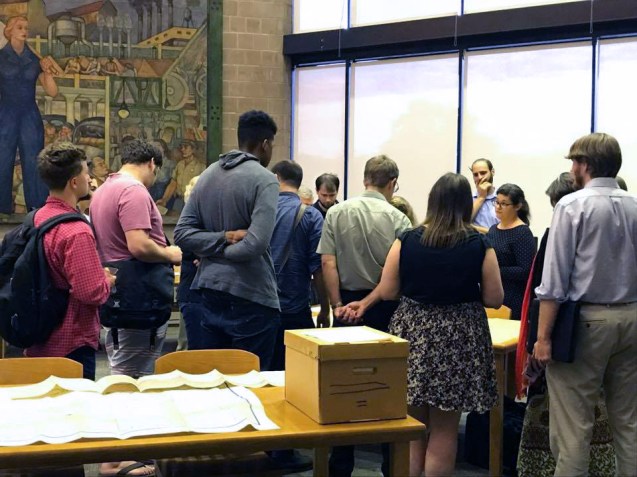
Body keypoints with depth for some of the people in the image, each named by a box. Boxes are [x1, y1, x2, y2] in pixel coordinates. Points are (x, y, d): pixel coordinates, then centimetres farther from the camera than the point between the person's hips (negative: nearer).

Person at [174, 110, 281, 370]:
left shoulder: (207, 175, 9)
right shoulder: (264, 180, -12)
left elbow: (182, 233, 2)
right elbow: (256, 244, -21)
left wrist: (223, 239, -7)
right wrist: (228, 245, -3)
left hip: (212, 294, 7)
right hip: (250, 296, -7)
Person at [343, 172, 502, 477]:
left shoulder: (406, 241, -4)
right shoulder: (480, 246, -7)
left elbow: (387, 291, -1)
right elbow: (494, 299, -3)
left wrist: (365, 303, 19)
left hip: (413, 335, 1)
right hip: (458, 340, -1)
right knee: (443, 431, 8)